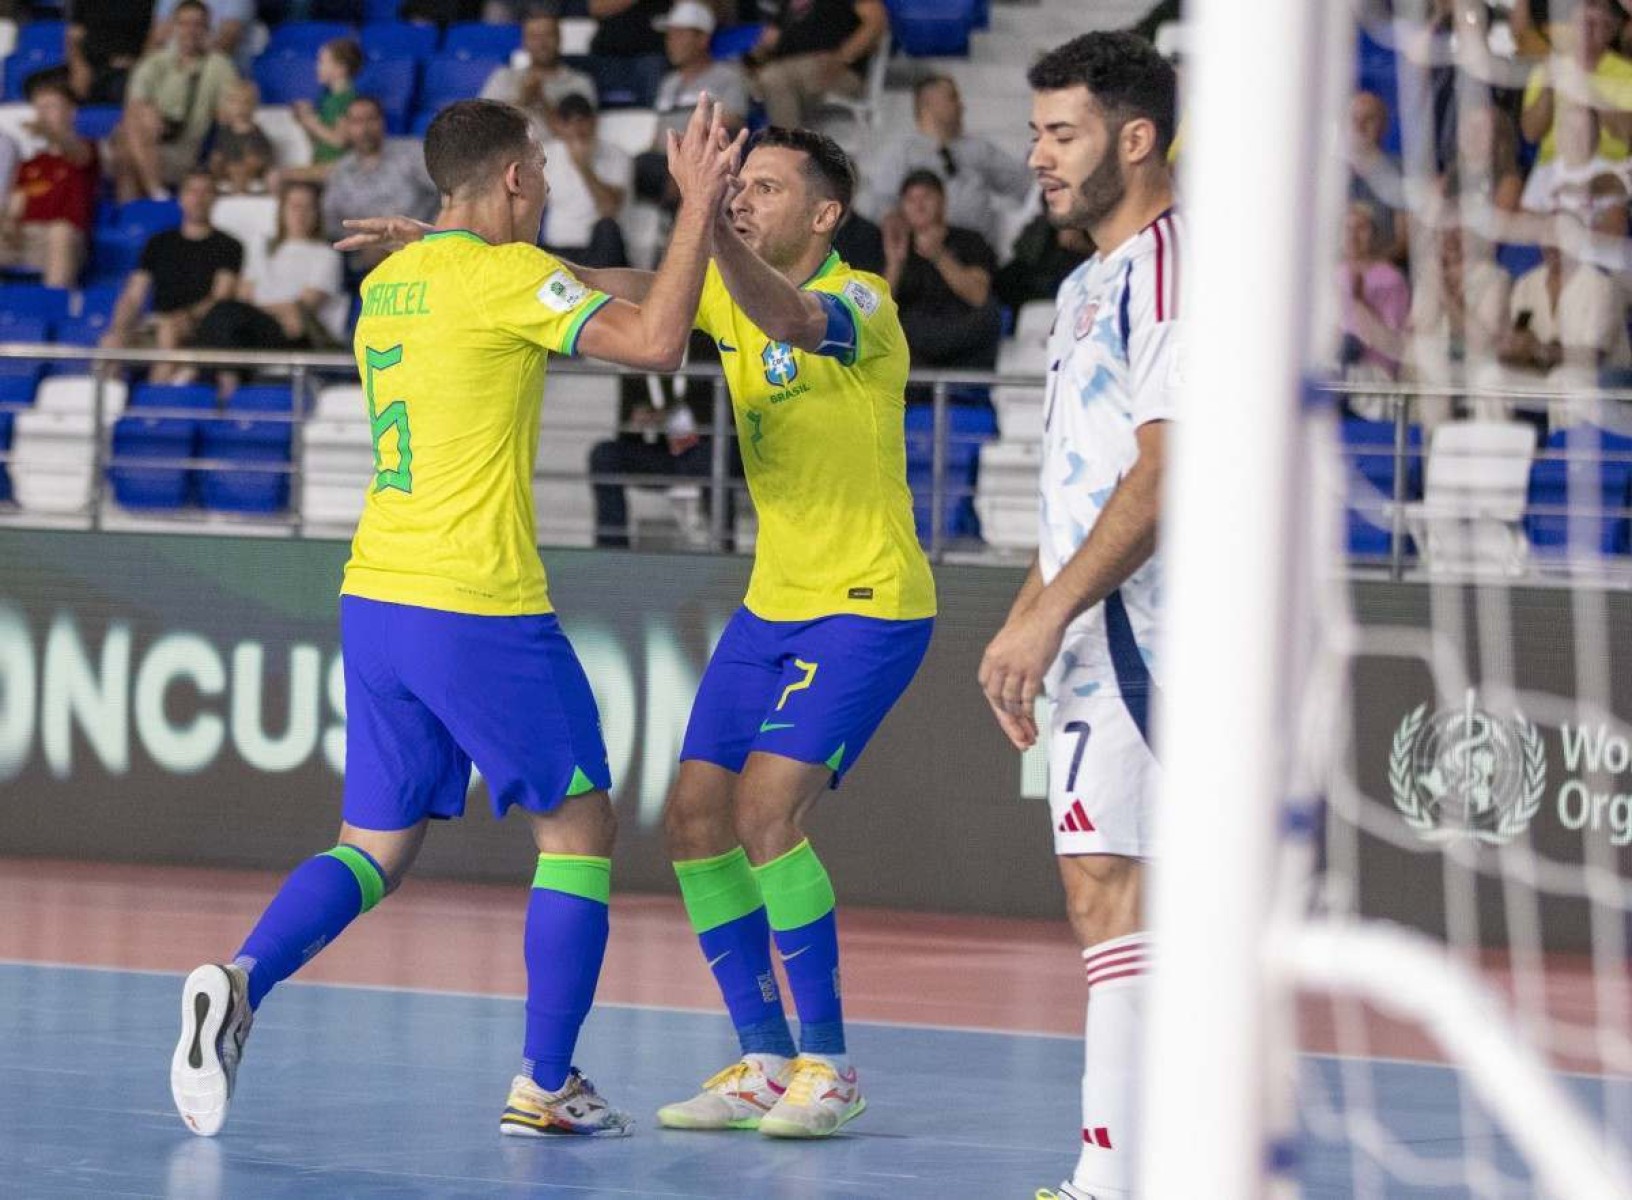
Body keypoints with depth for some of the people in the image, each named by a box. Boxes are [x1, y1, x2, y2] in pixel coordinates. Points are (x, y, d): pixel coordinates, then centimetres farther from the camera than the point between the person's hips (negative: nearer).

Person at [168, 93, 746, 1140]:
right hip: (479, 609, -7)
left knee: (376, 849, 12)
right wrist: (699, 206, -10)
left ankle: (241, 980, -15)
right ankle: (545, 1084, 6)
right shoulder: (504, 273, -10)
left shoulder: (386, 283, 14)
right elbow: (655, 343, -19)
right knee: (580, 827, 8)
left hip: (376, 599, 7)